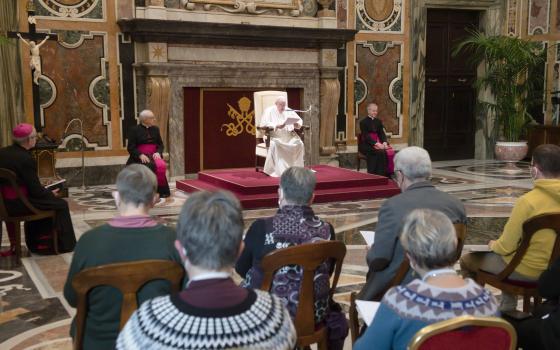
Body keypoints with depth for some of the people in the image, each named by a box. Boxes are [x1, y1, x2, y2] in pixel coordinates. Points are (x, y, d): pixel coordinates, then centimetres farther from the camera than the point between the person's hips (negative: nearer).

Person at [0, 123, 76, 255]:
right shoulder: (26, 159, -20)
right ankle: (63, 244, 17)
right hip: (18, 205, -8)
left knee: (46, 199, 31)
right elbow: (36, 190, -16)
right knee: (60, 204, 7)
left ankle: (36, 242, 38)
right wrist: (52, 193, 4)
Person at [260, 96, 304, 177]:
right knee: (274, 144, -38)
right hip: (273, 136, -4)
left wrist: (297, 124, -11)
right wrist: (276, 126, -28)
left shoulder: (288, 111, 15)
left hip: (288, 136, 4)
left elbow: (299, 120, 14)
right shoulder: (269, 111, 0)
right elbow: (264, 123, -14)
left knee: (299, 143, -22)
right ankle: (275, 170, -31)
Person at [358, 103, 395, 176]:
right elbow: (366, 136, -14)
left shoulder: (378, 121, 16)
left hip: (378, 144, 5)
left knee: (390, 152, -24)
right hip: (366, 145, -5)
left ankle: (388, 174, -23)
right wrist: (376, 144, -26)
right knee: (380, 153, -33)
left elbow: (382, 134, 8)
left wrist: (384, 142, -14)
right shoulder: (363, 122, -2)